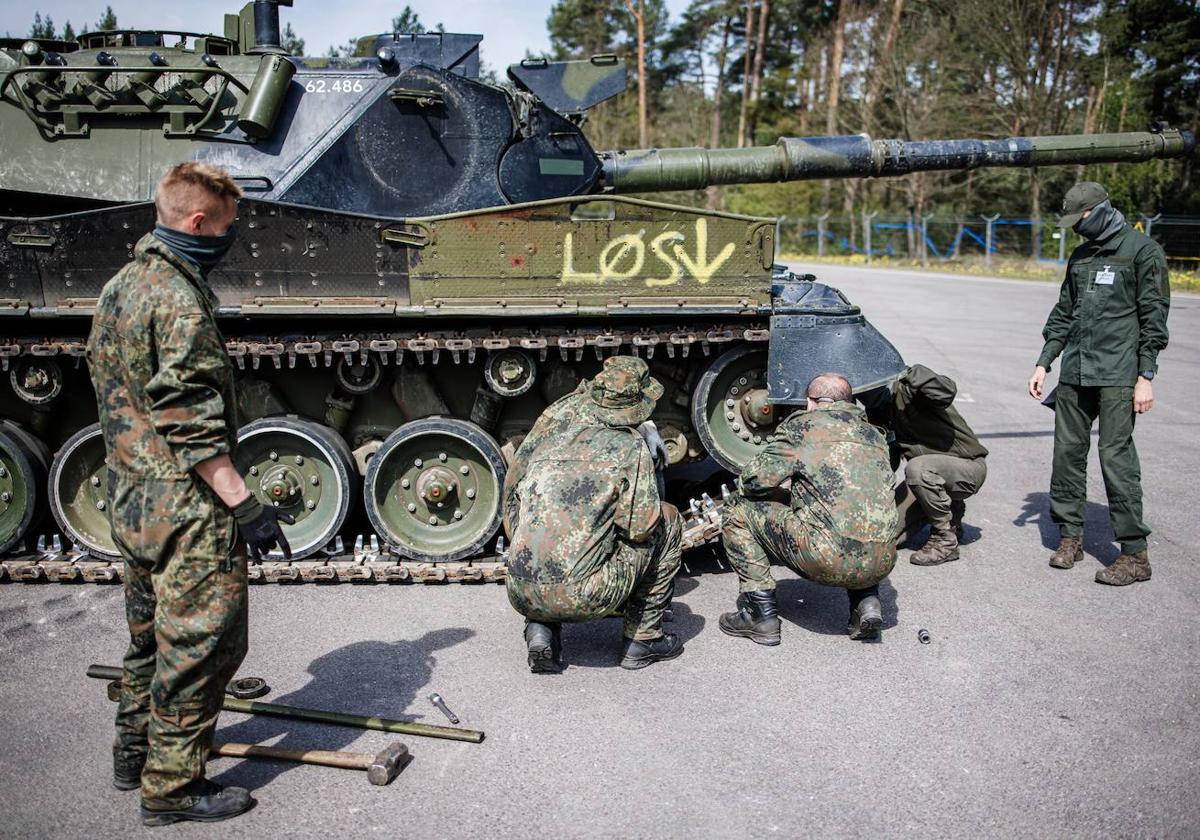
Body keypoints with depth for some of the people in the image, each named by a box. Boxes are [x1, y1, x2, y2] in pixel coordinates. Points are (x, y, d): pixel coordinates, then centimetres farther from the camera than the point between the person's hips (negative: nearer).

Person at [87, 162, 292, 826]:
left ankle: (134, 754, 35)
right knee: (199, 642, 0)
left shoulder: (119, 287, 13)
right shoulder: (177, 297, -19)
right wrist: (244, 505, -23)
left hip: (131, 499, 10)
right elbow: (190, 422, -24)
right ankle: (173, 788, 9)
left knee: (151, 634, 22)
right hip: (185, 505, -10)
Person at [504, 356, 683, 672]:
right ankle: (643, 639, 20)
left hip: (520, 595, 5)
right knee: (667, 520, 14)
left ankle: (540, 631, 14)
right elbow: (640, 527, -4)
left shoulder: (549, 431, 11)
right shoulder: (631, 447, -2)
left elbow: (510, 495, 19)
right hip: (583, 599, -5)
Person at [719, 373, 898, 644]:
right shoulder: (875, 435, 20)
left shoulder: (802, 425, 4)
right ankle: (866, 600, 18)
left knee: (738, 511, 11)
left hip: (827, 560, -6)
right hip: (882, 563, 6)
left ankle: (762, 613, 8)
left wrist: (786, 493, 25)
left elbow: (753, 481, 3)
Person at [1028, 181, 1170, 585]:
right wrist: (1043, 363, 17)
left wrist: (1145, 376, -12)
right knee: (1067, 452, 7)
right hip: (1075, 372, 7)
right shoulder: (1081, 256, 17)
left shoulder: (1142, 250, -3)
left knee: (1116, 455, -9)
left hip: (1118, 375, -7)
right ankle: (1070, 535, 20)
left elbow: (1154, 317, -7)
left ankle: (1135, 554, -2)